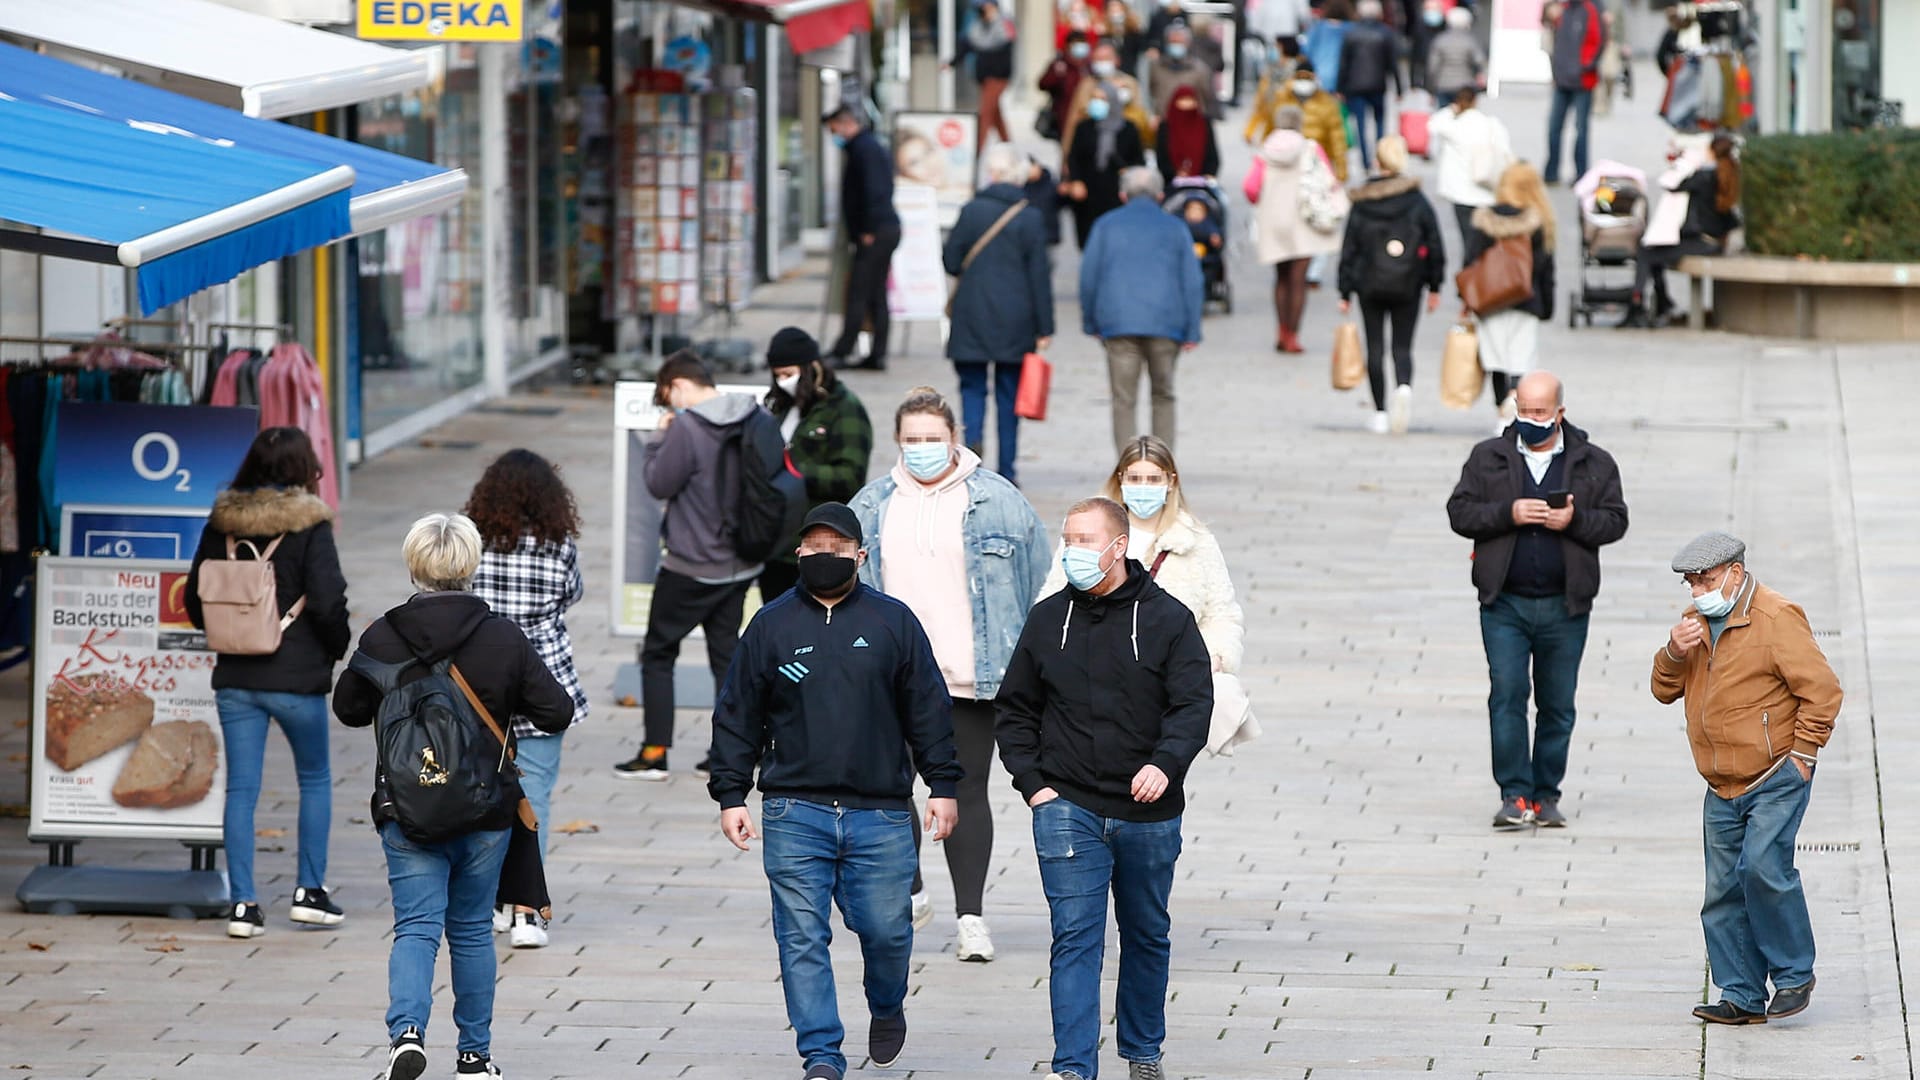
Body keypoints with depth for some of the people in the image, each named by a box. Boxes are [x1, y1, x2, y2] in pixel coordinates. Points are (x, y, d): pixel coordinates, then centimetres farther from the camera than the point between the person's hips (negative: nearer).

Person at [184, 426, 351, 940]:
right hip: (298, 676, -3)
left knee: (241, 787, 5)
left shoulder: (222, 524, 2)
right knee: (315, 779, 16)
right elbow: (328, 602, -15)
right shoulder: (308, 527, -11)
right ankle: (310, 891, 15)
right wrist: (337, 646, 4)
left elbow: (195, 599, 5)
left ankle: (243, 903, 0)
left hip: (236, 678, 3)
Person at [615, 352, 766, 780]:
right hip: (740, 564, 6)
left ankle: (655, 752, 3)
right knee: (726, 654, 13)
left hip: (691, 568, -6)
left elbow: (660, 484, -13)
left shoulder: (687, 428, -20)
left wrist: (658, 440, 0)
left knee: (657, 653, 6)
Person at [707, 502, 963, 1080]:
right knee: (803, 937, -5)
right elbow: (739, 718, 10)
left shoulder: (893, 622, 7)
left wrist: (943, 785, 3)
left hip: (880, 814, 0)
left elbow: (928, 709, 8)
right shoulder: (771, 625, 7)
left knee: (886, 928, 3)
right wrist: (731, 795, 5)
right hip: (795, 813, 0)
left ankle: (887, 1007, 35)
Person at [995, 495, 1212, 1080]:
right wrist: (1031, 782, 2)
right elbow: (1015, 708, 14)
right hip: (1068, 809, 0)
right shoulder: (1048, 619, 6)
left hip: (1148, 813, 0)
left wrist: (1165, 763, -26)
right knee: (1075, 936, -8)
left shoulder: (1167, 619, -2)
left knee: (1147, 936, 13)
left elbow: (1194, 704, -8)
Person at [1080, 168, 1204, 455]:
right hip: (1166, 322, 1)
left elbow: (1088, 277, 6)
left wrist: (1090, 323, 13)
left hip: (1118, 323, -1)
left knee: (1123, 402, -1)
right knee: (1163, 396, 15)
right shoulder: (1175, 228, 10)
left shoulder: (1107, 226, 9)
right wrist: (1192, 331, 6)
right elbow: (1192, 282, 5)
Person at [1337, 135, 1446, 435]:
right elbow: (1435, 245, -1)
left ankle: (1380, 413, 9)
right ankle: (1404, 387, -24)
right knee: (1403, 346, 7)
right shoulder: (1417, 202, -4)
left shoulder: (1362, 202, -2)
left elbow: (1349, 249, 1)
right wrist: (1434, 286, 8)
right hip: (1407, 286, 0)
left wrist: (1345, 292, 6)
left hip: (1370, 285, 0)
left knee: (1375, 348, 9)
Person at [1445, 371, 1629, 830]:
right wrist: (1509, 514, -15)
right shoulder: (1488, 457, 5)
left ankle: (1547, 795, 15)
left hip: (1564, 607, 1)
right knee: (1507, 694, -11)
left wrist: (1573, 520, -16)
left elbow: (1615, 521, 3)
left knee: (1557, 704, 6)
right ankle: (1515, 795, -8)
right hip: (1505, 604, -1)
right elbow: (1459, 512, 1)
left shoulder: (1594, 464, 5)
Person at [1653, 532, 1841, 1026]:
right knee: (1724, 891, 3)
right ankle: (1743, 997, 8)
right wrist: (1674, 653, -5)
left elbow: (1822, 688, -12)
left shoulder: (1776, 619, -11)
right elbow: (1666, 690, 15)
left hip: (1776, 779, -7)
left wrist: (1802, 753, -12)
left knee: (1764, 866, -21)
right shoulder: (1696, 622, 13)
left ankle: (1794, 975, -7)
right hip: (1723, 788, 8)